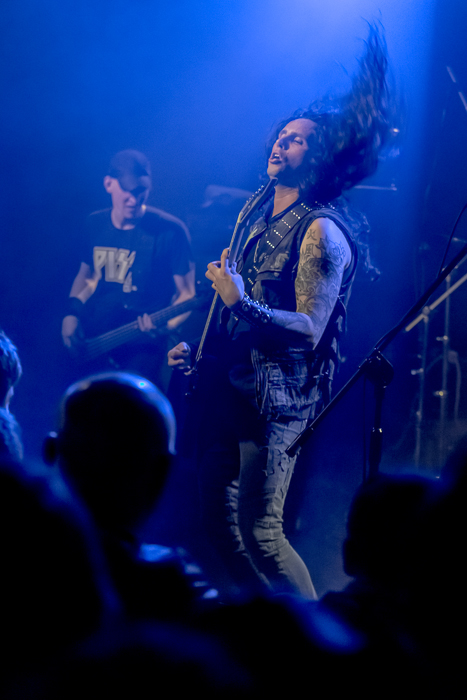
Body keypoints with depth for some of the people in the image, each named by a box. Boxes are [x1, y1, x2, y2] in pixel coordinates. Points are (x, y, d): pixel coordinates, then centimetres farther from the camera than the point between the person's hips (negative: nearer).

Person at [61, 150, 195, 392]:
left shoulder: (170, 231, -9)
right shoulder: (96, 224, 7)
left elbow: (186, 294, -5)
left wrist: (165, 326, -25)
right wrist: (72, 313, 4)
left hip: (140, 350, -5)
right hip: (88, 346, 5)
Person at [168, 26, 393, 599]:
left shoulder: (321, 231, -11)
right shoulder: (261, 224, 17)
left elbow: (309, 330, -19)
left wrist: (241, 302, -26)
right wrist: (200, 353, 18)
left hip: (278, 398, -9)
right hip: (233, 389, 9)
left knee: (259, 530, -12)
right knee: (219, 518, 11)